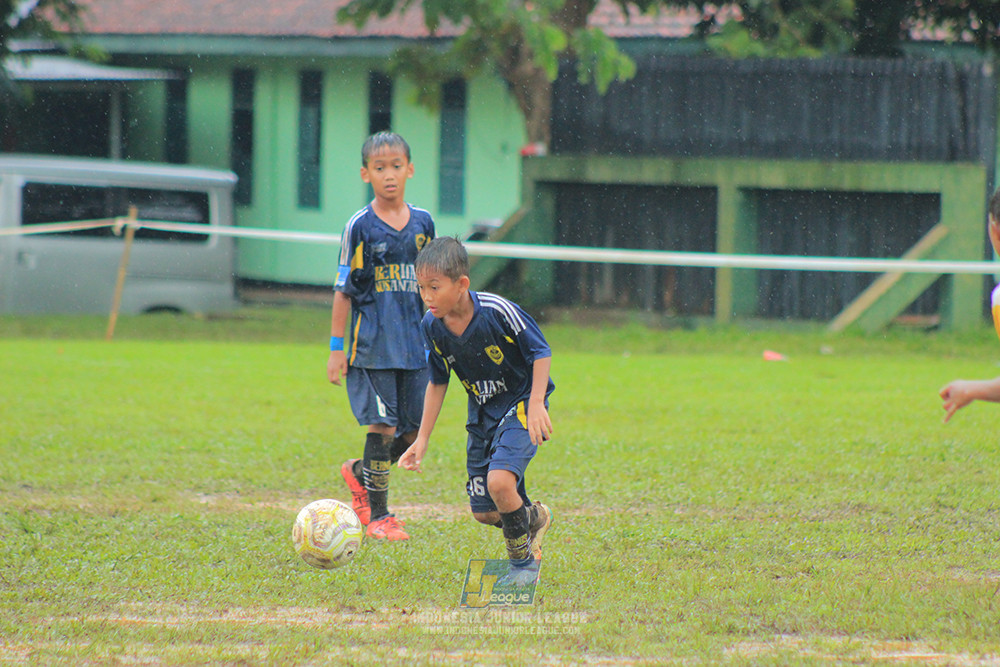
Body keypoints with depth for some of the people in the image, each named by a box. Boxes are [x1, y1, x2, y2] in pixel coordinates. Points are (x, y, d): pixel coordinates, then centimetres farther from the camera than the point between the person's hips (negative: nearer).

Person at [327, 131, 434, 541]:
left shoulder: (423, 223, 8)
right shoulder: (360, 227, -5)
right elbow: (344, 290, -2)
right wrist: (337, 347, -4)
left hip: (415, 344, 4)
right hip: (373, 345, -4)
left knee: (417, 430, 4)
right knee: (382, 426, -6)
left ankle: (359, 474, 29)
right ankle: (377, 514, 5)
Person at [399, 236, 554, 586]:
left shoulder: (497, 311, -25)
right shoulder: (432, 326, -8)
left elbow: (541, 353, -14)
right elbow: (437, 383, 7)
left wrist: (536, 404, -25)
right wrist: (422, 439, 5)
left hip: (522, 404, -6)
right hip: (482, 414, 6)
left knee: (500, 481, -27)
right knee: (484, 512, 3)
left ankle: (524, 562, -4)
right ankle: (533, 517, 37)